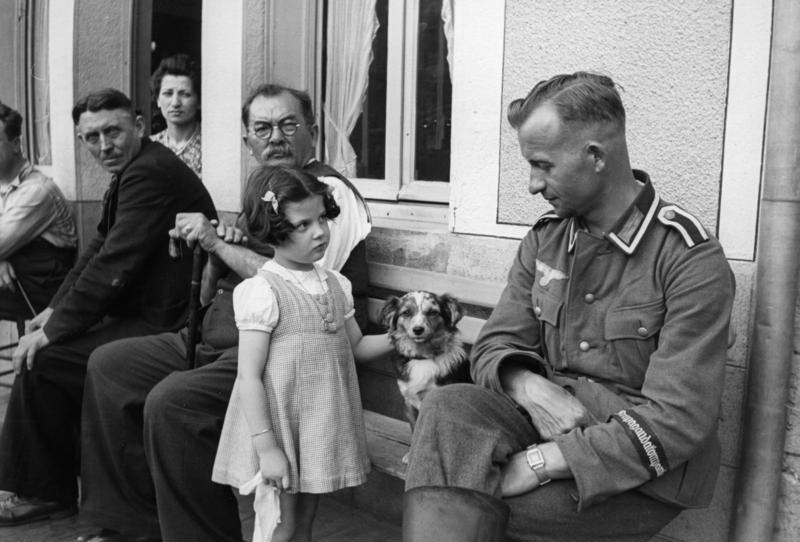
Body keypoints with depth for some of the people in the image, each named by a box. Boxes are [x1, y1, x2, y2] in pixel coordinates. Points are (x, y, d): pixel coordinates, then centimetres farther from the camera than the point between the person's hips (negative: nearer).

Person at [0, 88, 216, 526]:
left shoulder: (150, 173, -20)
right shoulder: (132, 171, 14)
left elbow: (114, 266, -23)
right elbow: (97, 250, 17)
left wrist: (53, 330, -15)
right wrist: (56, 309, 8)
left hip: (161, 325, -11)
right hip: (140, 313, 11)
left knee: (44, 360, -11)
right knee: (40, 344, 15)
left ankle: (47, 493, 8)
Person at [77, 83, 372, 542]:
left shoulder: (330, 190, -9)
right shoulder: (257, 190, 17)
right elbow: (211, 294, 21)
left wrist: (219, 245, -14)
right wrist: (213, 254, -2)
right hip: (219, 339, 10)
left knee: (171, 401, -28)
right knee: (108, 365, 8)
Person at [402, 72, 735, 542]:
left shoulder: (692, 260, -12)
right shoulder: (544, 241, 8)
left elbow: (676, 420, -17)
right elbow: (496, 346, 6)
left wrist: (540, 463, -23)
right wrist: (532, 389, -18)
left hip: (644, 469, -5)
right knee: (448, 410, -27)